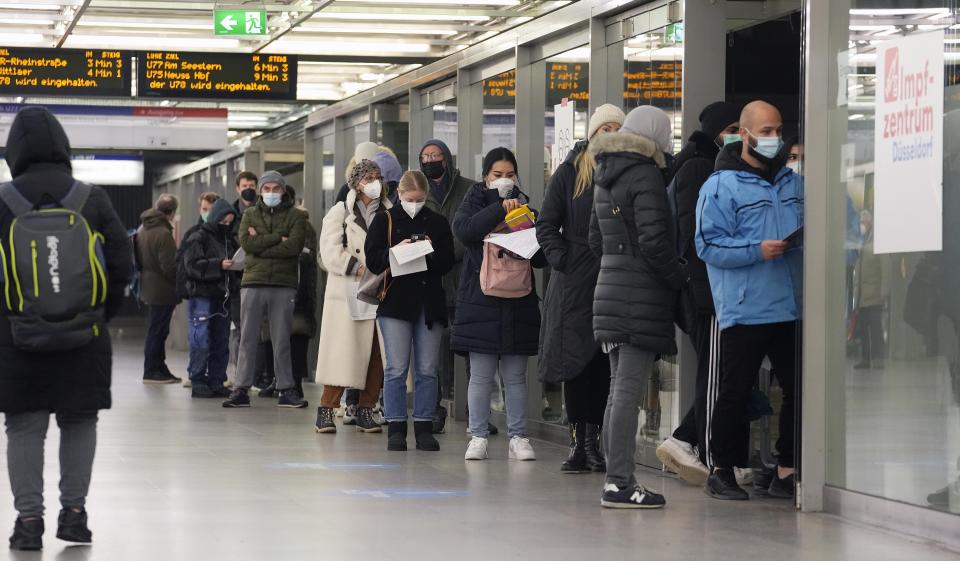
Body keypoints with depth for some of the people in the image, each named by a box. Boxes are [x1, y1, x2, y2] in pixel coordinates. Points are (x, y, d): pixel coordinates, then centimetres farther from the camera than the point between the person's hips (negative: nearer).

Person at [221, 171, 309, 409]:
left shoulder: (295, 216, 6)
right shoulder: (250, 214, 12)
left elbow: (294, 246, -10)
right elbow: (246, 243, -5)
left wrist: (261, 245, -8)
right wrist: (277, 238, -9)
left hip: (284, 285, -1)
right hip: (253, 283, 1)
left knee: (282, 340, 3)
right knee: (248, 338, 2)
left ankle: (286, 391, 9)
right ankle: (241, 390, 5)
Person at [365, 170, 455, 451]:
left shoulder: (438, 223, 11)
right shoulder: (385, 221, 5)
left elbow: (448, 262, 6)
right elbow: (373, 260, -2)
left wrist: (431, 253, -13)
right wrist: (396, 251, -18)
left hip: (430, 304, 2)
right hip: (395, 301, -2)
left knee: (427, 370, 3)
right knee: (396, 369, -4)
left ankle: (424, 427, 9)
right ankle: (395, 428, 1)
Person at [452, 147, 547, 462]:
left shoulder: (524, 206, 13)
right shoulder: (475, 204, 7)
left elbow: (542, 258, 9)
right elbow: (463, 229, -17)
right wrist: (499, 208, -24)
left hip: (518, 302, 2)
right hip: (480, 302, -2)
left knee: (515, 377, 3)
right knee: (480, 376, -1)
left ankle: (518, 437, 7)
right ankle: (478, 437, 4)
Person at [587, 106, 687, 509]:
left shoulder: (605, 177, 15)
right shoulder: (645, 175, -12)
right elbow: (653, 241, -18)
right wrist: (680, 278, -7)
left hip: (610, 288, 9)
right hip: (641, 296, -9)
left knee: (618, 391, 12)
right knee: (628, 392, -8)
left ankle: (617, 479, 14)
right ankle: (620, 483, -8)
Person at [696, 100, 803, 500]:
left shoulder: (793, 183, 15)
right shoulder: (721, 186, -4)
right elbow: (709, 245, -11)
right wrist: (757, 251, -21)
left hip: (792, 308, 6)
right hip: (743, 312, -6)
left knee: (799, 390, 6)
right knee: (735, 393, 0)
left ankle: (786, 473, 15)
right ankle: (722, 471, 12)